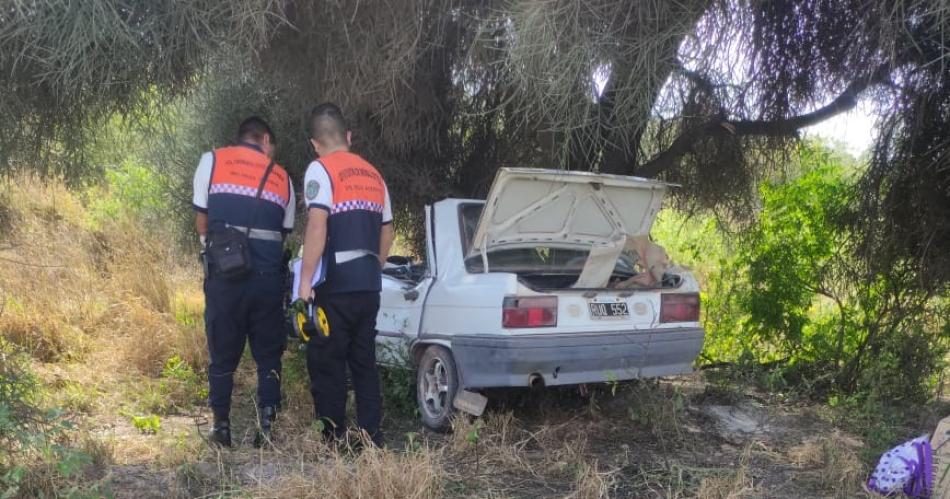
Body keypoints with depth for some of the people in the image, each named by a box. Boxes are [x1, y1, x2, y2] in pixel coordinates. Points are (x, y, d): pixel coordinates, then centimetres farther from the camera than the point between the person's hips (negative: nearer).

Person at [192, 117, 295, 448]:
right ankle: (267, 427, 9)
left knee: (222, 354, 11)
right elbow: (285, 233, 12)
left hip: (225, 272, -1)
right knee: (268, 355, 12)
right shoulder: (282, 178, 14)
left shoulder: (212, 161, 8)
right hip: (269, 276, 1)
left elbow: (202, 222, 7)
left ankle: (221, 428, 15)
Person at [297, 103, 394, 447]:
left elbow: (318, 225, -19)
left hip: (335, 286, -6)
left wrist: (305, 282, -18)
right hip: (368, 285, 6)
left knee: (327, 364, 1)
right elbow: (387, 233, 18)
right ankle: (371, 437, 12)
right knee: (364, 362, 12)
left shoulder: (321, 170, -7)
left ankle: (334, 440, 3)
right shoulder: (373, 175, 14)